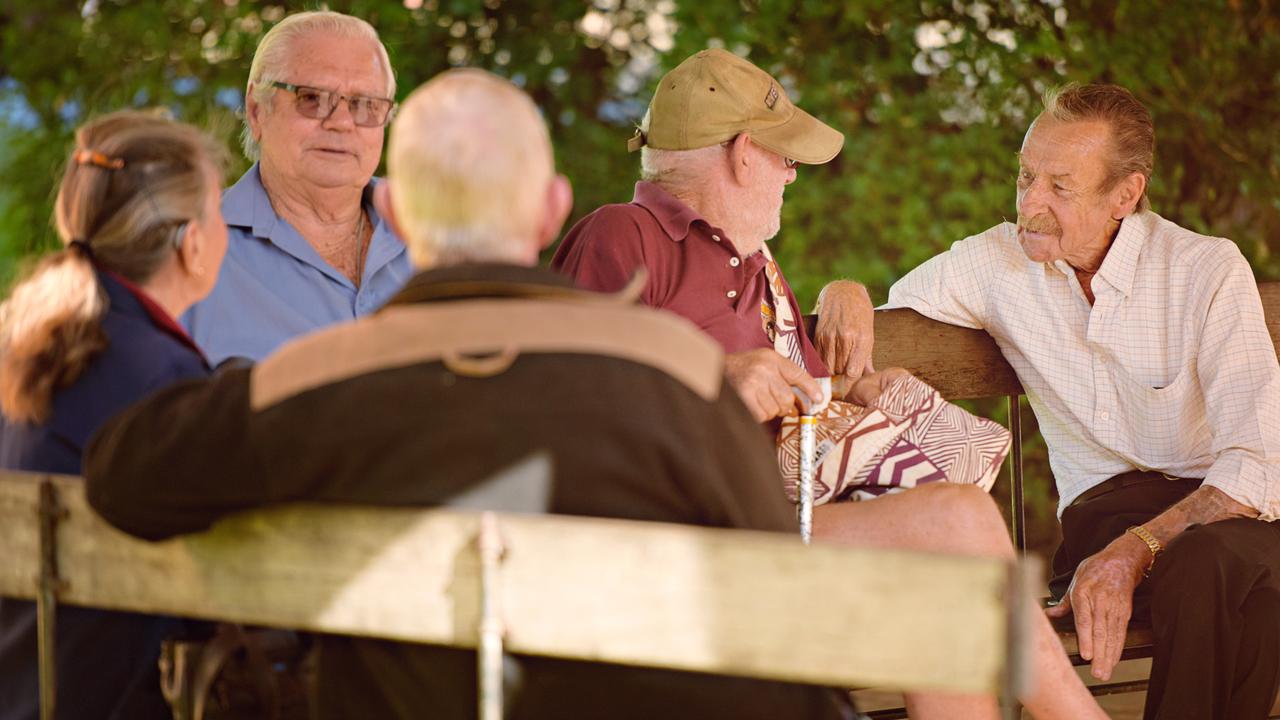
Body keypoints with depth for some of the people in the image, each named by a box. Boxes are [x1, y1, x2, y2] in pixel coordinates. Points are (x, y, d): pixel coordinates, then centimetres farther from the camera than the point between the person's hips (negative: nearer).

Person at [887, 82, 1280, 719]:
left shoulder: (1209, 271, -6)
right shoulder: (995, 262, 4)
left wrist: (1132, 553, -29)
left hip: (1224, 505, -1)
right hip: (1105, 505, 1)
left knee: (1208, 561, -40)